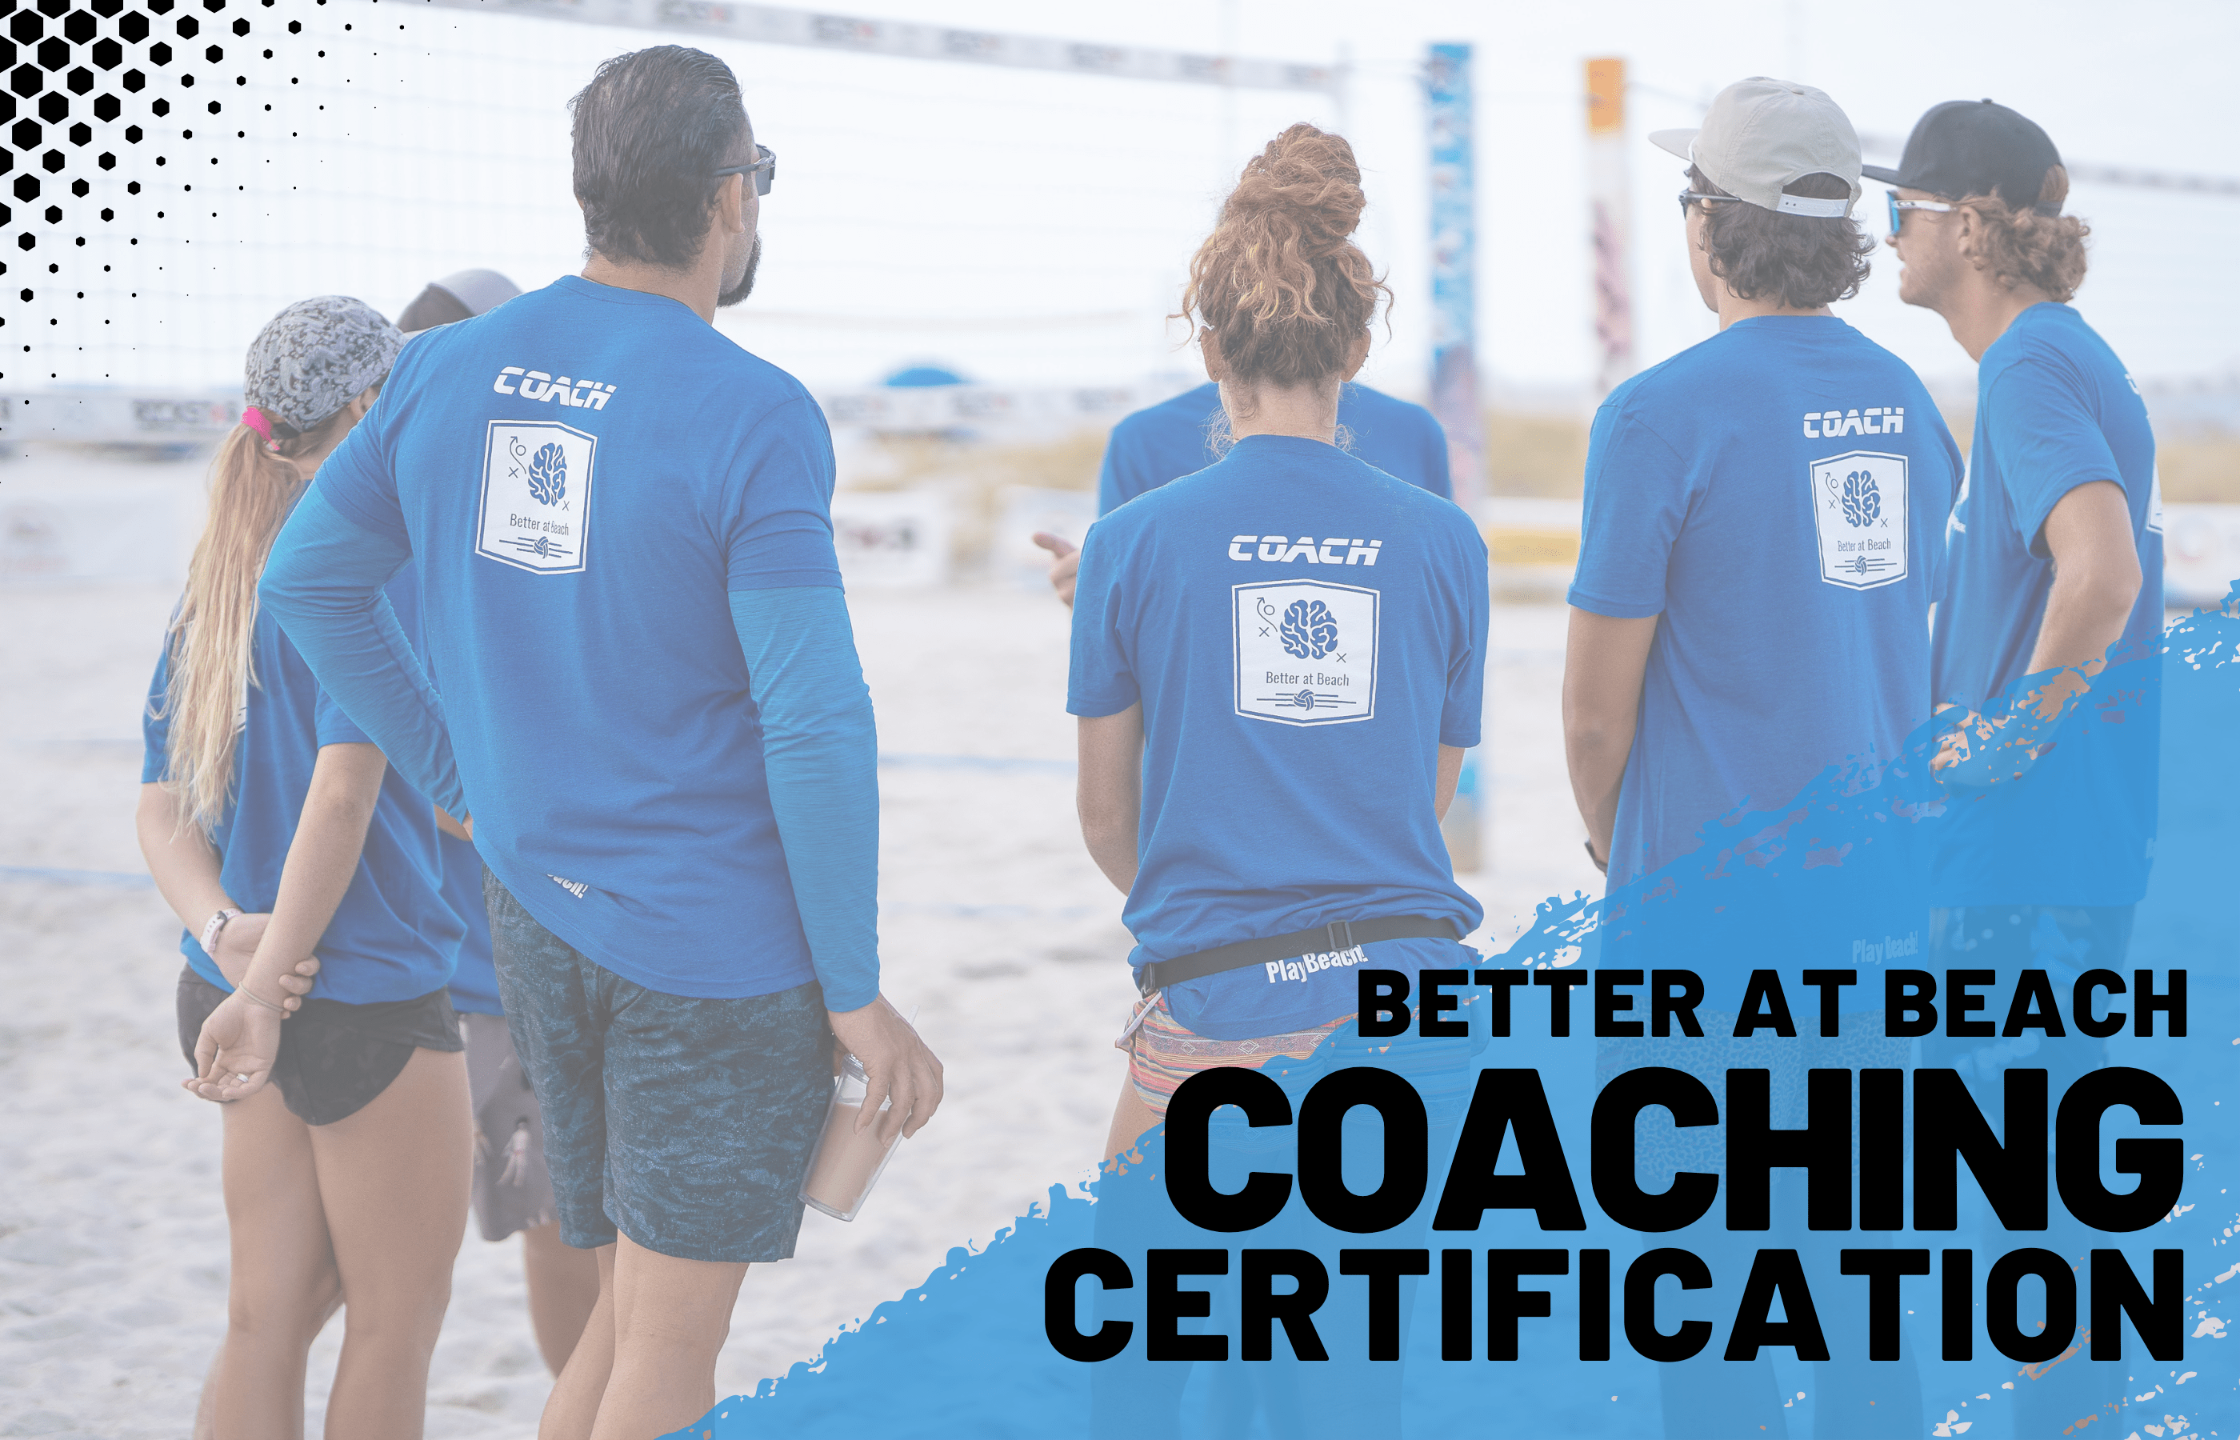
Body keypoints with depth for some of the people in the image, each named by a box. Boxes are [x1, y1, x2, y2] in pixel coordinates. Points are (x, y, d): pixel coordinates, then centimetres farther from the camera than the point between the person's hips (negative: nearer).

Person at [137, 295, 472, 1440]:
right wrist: (266, 986, -22)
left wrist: (227, 933, -8)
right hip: (369, 999, -8)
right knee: (398, 1315, 7)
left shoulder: (220, 581, 11)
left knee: (274, 1309, 13)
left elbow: (161, 813, 7)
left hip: (239, 992, 8)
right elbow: (343, 792, -24)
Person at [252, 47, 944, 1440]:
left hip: (538, 915, 6)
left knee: (627, 1312, 20)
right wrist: (856, 990, -10)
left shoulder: (447, 373, 3)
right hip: (718, 950, -6)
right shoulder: (750, 417, -17)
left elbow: (307, 581, 15)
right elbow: (814, 723, -18)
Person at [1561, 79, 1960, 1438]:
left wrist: (1612, 844, 8)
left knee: (1710, 1248, 2)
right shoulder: (1906, 399, 6)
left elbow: (1599, 701, -9)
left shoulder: (1665, 413, -13)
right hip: (1880, 885, 6)